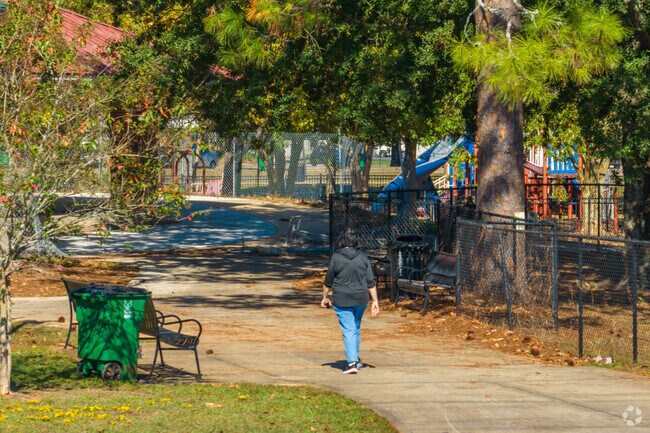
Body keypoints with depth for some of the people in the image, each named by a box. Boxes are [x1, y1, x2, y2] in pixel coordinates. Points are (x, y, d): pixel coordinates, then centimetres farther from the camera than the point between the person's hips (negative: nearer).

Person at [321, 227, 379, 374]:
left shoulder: (336, 257, -10)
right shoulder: (363, 257, -3)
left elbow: (328, 281, -2)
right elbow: (370, 282, -1)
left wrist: (325, 298, 12)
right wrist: (375, 301, 4)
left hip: (342, 300, -3)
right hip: (360, 298, 3)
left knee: (348, 330, -2)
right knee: (356, 328, 20)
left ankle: (352, 362, -11)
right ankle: (355, 359, 30)